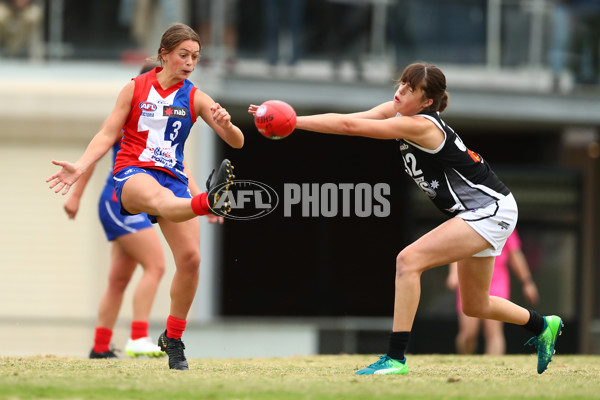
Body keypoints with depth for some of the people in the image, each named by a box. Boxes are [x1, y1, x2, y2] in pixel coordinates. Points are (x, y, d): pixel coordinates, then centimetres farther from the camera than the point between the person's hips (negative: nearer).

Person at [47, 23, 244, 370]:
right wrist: (80, 167, -9)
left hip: (173, 178, 4)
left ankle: (173, 339, 9)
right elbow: (108, 135, 7)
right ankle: (208, 201, -78)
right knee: (158, 198, -41)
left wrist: (226, 125, -19)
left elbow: (236, 142, 5)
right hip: (132, 173, -4)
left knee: (191, 258, -11)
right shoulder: (136, 88, 7)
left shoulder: (196, 98, 9)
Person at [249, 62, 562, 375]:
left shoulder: (419, 126, -25)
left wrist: (293, 122, -26)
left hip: (491, 210, -10)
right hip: (481, 212, 10)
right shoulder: (395, 110, 0)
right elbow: (348, 120, -8)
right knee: (475, 306, 20)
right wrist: (293, 120, -22)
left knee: (409, 260, -21)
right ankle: (543, 325, 44)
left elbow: (349, 127, -28)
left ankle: (395, 358, -21)